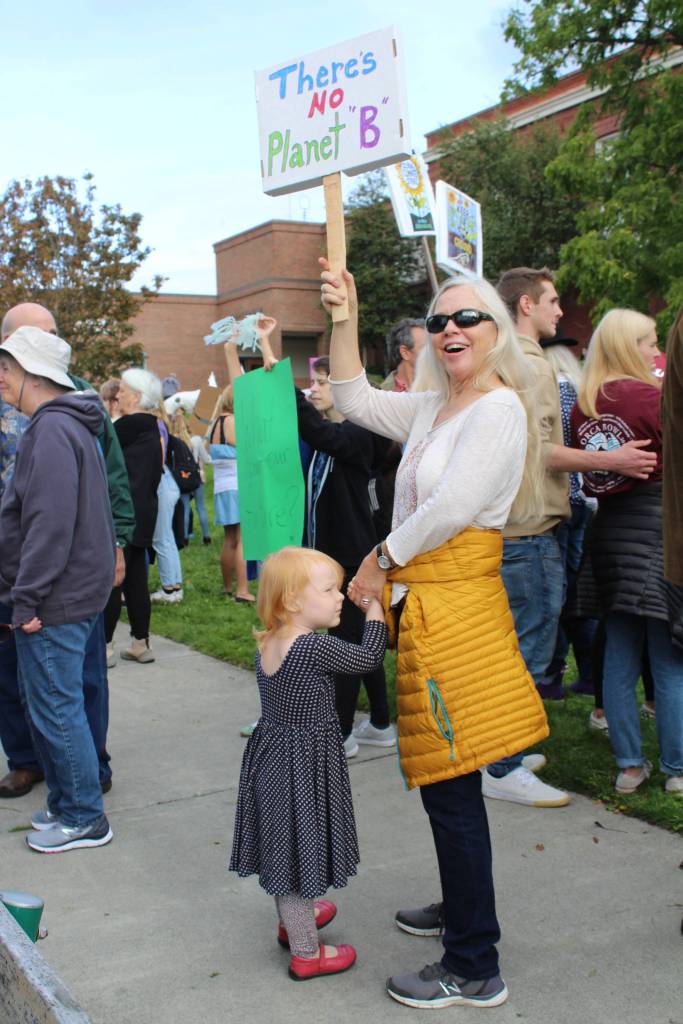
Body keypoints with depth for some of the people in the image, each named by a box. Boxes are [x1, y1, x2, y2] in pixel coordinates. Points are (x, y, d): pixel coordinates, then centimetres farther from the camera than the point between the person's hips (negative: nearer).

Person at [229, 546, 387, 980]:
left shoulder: (268, 643, -1)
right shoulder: (315, 647, -24)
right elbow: (368, 658, -14)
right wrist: (375, 608, -3)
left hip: (272, 757, 8)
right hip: (302, 767, -8)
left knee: (286, 850, 24)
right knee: (299, 850, 5)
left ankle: (293, 920, 46)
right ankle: (306, 953, 20)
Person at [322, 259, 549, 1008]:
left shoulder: (498, 409, -12)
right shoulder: (433, 408, 15)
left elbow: (451, 508, -20)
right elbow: (354, 400, 26)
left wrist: (379, 560, -8)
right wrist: (345, 320, 16)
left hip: (455, 604, -9)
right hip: (424, 603, 9)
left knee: (449, 784, -4)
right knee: (444, 777, 19)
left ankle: (474, 969, 7)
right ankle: (461, 910, 37)